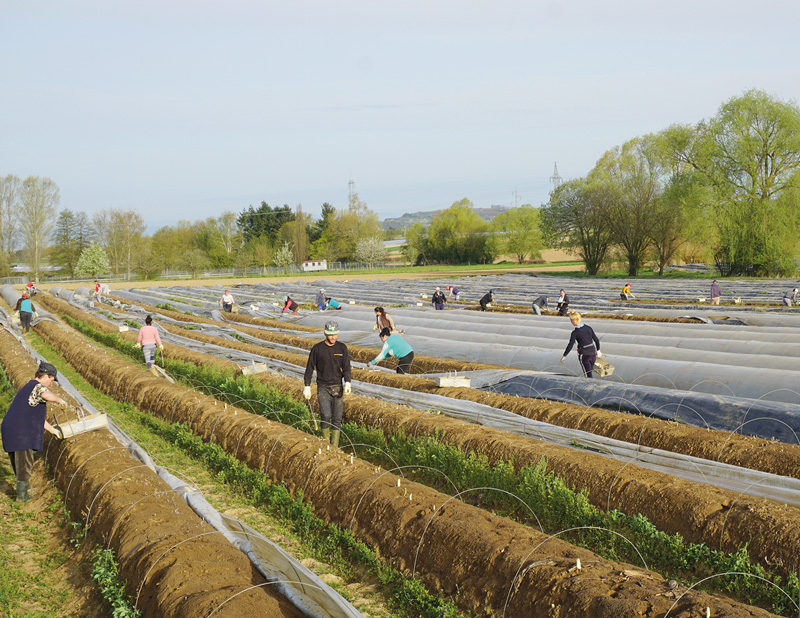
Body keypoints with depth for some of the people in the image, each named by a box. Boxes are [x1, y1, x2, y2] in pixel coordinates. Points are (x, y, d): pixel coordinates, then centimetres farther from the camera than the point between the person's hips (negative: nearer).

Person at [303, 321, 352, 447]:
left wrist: (347, 382, -17)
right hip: (323, 387, -2)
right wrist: (307, 386, 3)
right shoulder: (317, 348, -1)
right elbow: (310, 368, 6)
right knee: (326, 416, -14)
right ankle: (325, 442, 5)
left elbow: (346, 367, 0)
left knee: (337, 418, -1)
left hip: (337, 387, 2)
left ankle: (334, 446, 7)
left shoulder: (342, 348, 4)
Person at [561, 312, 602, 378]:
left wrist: (564, 356, 0)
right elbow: (596, 340, 6)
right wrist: (598, 350, 20)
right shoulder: (588, 328, -1)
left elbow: (570, 346, -11)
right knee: (589, 372, 21)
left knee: (588, 375, 4)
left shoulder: (575, 333, -15)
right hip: (593, 352, 5)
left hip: (584, 355, -5)